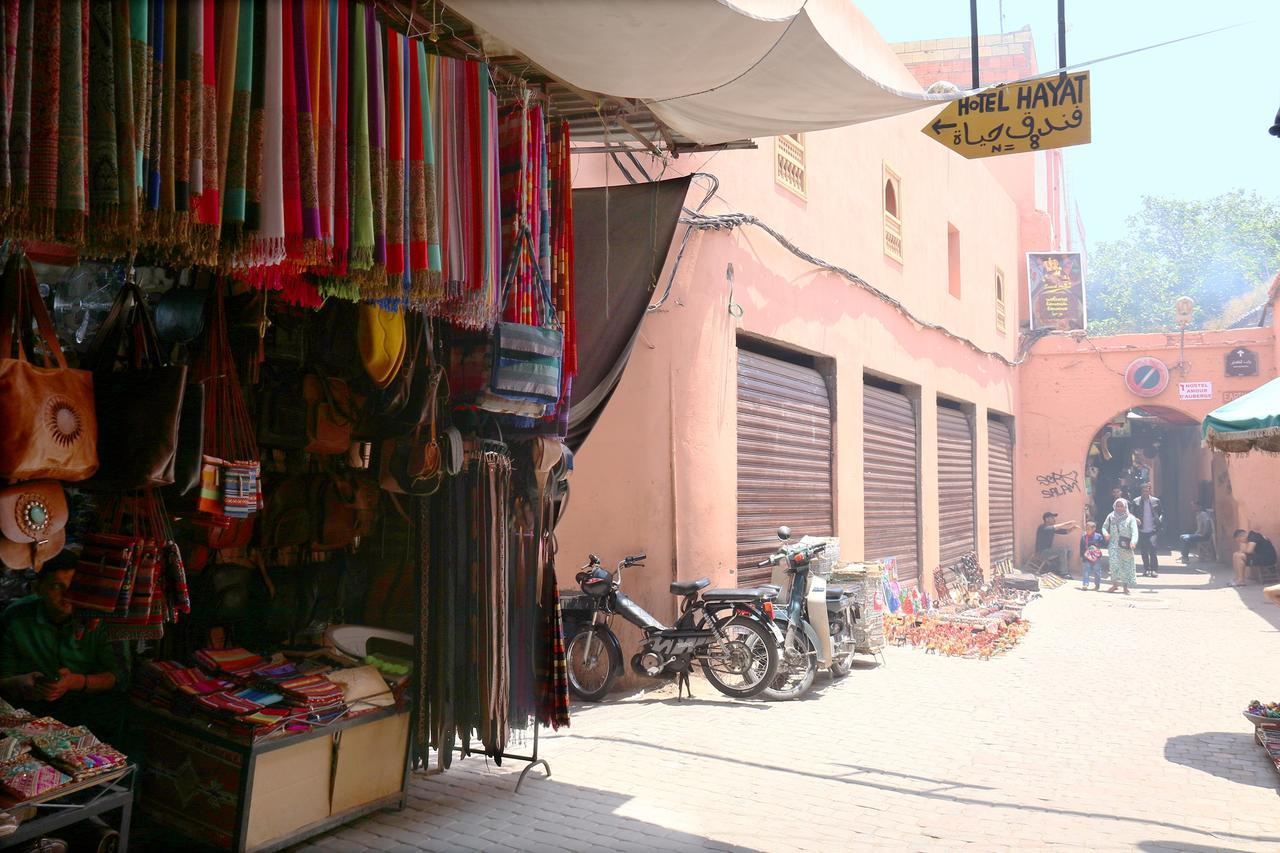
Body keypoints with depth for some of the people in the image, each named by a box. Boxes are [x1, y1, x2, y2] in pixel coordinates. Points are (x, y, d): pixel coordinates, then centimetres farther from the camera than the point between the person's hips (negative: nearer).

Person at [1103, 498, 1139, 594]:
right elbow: (1104, 526, 16)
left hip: (1125, 545, -1)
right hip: (1113, 544, 1)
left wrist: (1133, 542, -26)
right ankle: (1115, 584, 1)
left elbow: (1134, 531, -9)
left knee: (1126, 565, 4)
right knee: (1114, 564, -8)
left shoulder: (1130, 518, 0)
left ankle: (1125, 587, 14)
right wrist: (1105, 533, -7)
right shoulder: (1111, 517, 8)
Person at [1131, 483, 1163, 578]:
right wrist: (1135, 520, -13)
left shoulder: (1156, 501, 5)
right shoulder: (1136, 501, 3)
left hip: (1152, 530, -1)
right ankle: (1146, 569, 20)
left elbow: (1162, 513, 12)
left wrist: (1159, 522, -2)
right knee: (1143, 551, 7)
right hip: (1141, 531, 1)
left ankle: (1153, 569, -8)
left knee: (1152, 547, -15)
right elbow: (1132, 514, 5)